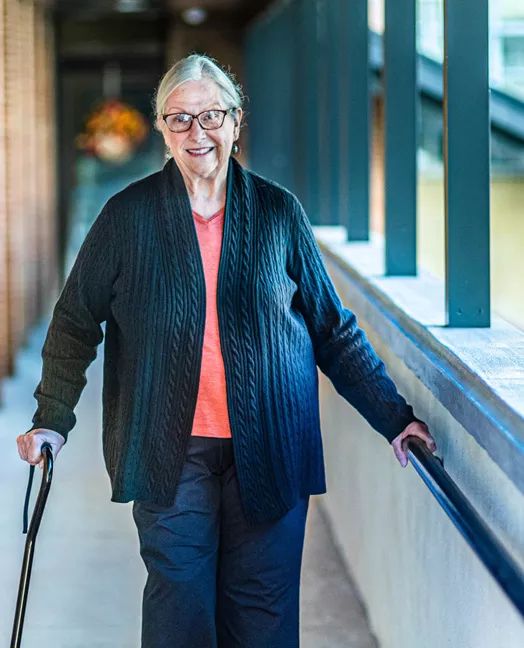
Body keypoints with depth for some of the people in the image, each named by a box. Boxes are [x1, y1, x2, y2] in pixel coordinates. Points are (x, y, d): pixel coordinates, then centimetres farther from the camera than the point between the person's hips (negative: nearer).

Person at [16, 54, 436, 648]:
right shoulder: (128, 214, 3)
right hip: (169, 453, -1)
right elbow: (75, 321, 9)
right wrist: (51, 420, -1)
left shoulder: (278, 212, 6)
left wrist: (393, 415, 6)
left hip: (269, 452, 1)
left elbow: (333, 327, 11)